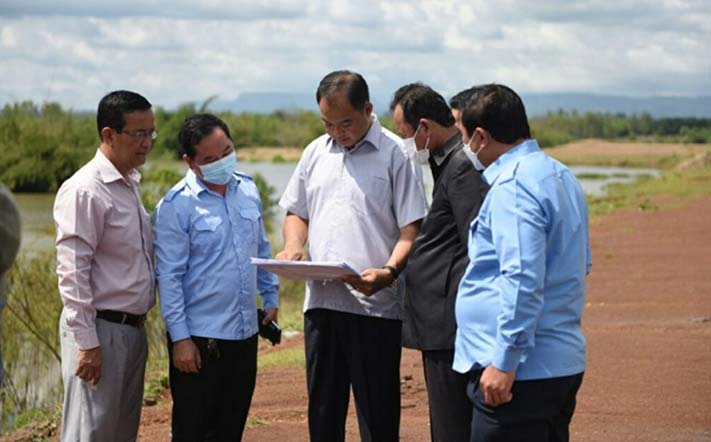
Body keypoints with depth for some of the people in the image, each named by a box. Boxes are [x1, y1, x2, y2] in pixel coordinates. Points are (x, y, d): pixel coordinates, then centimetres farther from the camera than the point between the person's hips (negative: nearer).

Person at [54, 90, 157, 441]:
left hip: (132, 329, 9)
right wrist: (86, 343, -21)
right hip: (100, 331, -9)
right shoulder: (84, 191, -14)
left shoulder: (130, 185, 13)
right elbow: (71, 272, -18)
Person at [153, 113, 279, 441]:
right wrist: (180, 337, -14)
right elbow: (169, 276, -12)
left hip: (245, 332, 6)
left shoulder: (248, 190, 7)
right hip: (199, 339, -6)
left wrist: (270, 297, 16)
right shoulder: (175, 205, -12)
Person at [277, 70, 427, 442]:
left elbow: (411, 228, -7)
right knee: (322, 410, 13)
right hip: (321, 300, 5)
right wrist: (292, 246, 0)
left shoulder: (394, 154, -4)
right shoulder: (316, 152, 14)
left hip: (375, 304, -5)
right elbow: (296, 212, 22)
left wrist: (389, 271, -24)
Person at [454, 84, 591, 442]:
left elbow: (523, 279, -24)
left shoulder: (512, 186, -16)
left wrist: (505, 361, -22)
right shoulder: (562, 177, 15)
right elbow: (581, 264, 26)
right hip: (564, 364, 10)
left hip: (523, 371, -10)